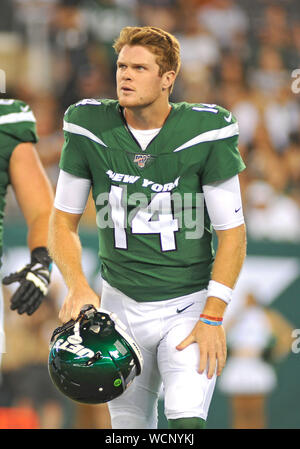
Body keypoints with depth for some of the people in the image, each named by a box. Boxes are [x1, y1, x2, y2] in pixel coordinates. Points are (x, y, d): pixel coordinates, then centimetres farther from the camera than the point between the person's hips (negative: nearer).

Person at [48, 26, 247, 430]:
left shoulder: (206, 131, -11)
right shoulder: (89, 127, -4)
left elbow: (231, 232, -7)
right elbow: (63, 222, 4)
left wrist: (213, 318, -13)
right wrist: (77, 287, -14)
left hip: (190, 305, -3)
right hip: (121, 304, 3)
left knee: (186, 421, -22)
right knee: (129, 425, 10)